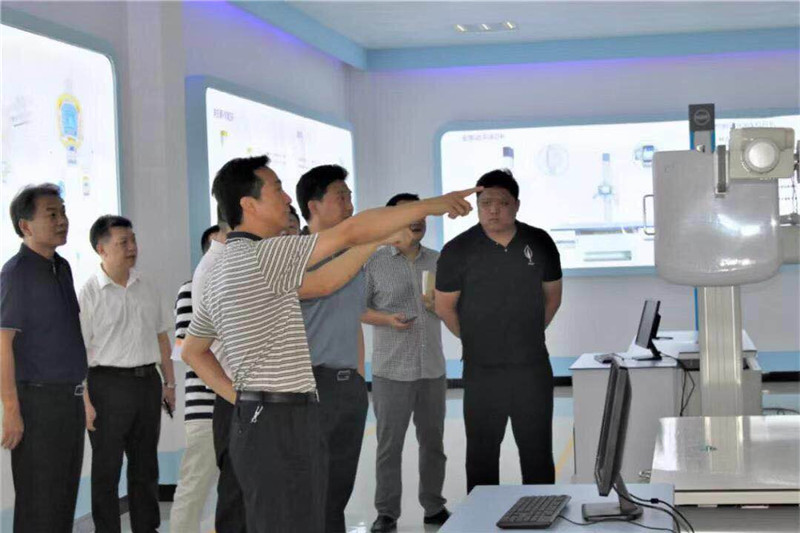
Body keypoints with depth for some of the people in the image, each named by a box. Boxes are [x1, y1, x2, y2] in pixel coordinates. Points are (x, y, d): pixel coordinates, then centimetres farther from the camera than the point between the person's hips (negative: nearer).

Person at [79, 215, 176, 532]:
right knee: (106, 468, 1)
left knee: (145, 465, 14)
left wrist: (169, 382, 14)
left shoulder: (146, 288, 11)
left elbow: (161, 336, 18)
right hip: (108, 384, -6)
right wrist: (85, 401, -17)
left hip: (147, 381, 6)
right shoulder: (89, 294, -9)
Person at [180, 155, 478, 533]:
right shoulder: (258, 256, -15)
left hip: (262, 422, 10)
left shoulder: (226, 270, 15)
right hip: (279, 429, -10)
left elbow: (193, 350, 25)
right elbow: (350, 232, -15)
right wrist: (430, 205, -9)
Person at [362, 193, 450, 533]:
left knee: (433, 441, 11)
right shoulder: (374, 262, -3)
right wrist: (388, 320, -19)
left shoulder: (438, 262, 10)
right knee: (390, 444, 1)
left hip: (433, 369, 4)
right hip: (392, 371, -4)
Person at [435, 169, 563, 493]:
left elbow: (552, 297, 15)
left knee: (537, 451, 7)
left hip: (532, 367, 2)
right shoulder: (458, 251, -5)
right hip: (482, 370, -2)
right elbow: (444, 306, 5)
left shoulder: (540, 244, 2)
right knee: (482, 452, 6)